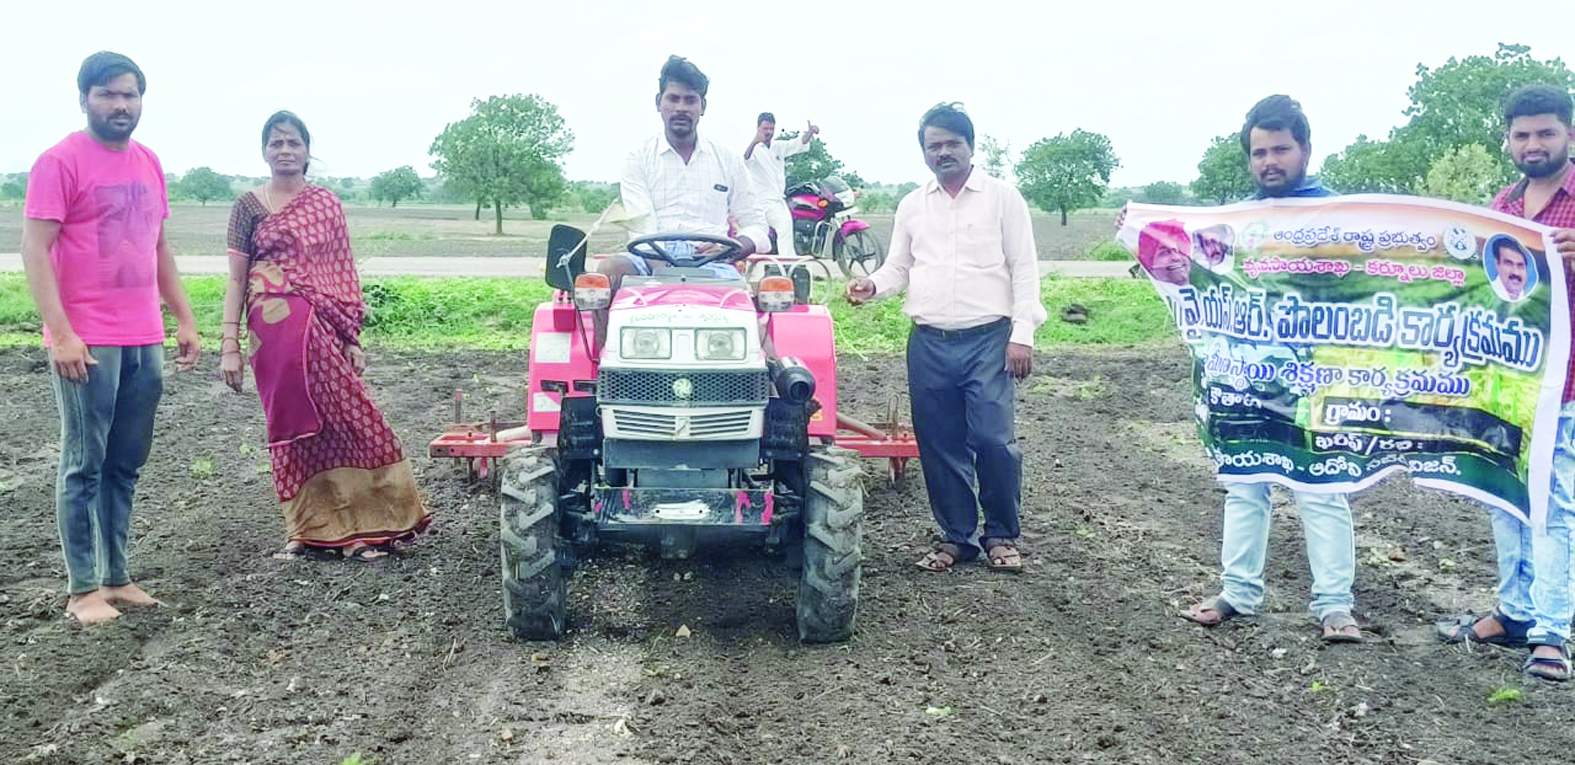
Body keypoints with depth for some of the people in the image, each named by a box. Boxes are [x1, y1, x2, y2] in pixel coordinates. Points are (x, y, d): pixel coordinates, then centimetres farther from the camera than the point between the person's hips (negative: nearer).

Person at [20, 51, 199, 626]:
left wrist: (184, 319, 15)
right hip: (87, 343, -6)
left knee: (126, 465, 10)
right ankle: (83, 589, 8)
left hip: (144, 341, 6)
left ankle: (116, 576, 18)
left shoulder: (148, 163, 13)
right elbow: (35, 251, -11)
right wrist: (62, 333, -18)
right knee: (85, 465, 1)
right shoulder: (61, 161, -7)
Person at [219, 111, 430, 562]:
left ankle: (354, 527, 6)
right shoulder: (249, 206, 5)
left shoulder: (326, 204, 9)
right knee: (292, 427, 4)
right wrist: (229, 346, -4)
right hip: (274, 331, -1)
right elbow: (236, 280, 3)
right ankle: (302, 529, 15)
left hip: (322, 328, 1)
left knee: (345, 419, -4)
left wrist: (352, 338, 4)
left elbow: (343, 274, 9)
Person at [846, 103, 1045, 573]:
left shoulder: (1002, 197, 3)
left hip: (988, 339, -4)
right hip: (929, 343, 4)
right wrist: (873, 286, -5)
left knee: (993, 440, -10)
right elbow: (899, 268, 18)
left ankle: (1001, 535, 9)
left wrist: (1022, 333, -9)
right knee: (939, 444, 7)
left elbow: (1024, 270, 0)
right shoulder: (912, 205, 15)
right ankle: (956, 536, 20)